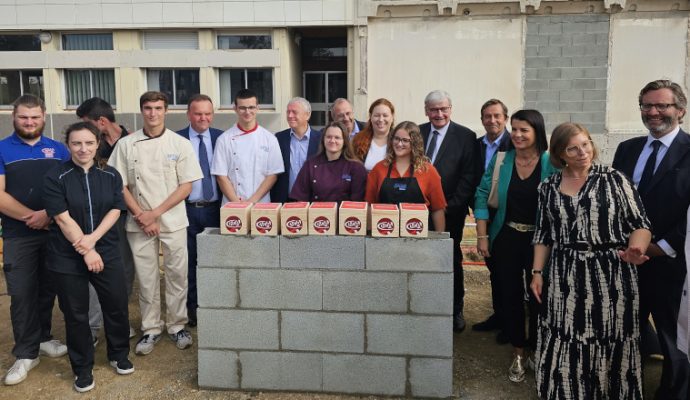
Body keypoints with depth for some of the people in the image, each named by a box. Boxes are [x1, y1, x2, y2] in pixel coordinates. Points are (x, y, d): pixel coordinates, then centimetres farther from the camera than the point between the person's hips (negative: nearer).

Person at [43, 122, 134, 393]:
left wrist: (93, 239, -16)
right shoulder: (55, 178, -7)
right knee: (75, 314, 8)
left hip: (107, 252, 3)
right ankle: (82, 368, 25)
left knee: (117, 306, 7)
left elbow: (115, 211, -2)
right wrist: (86, 252, -15)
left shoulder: (111, 175, 4)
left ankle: (119, 355, 31)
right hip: (67, 258, -2)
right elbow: (63, 219, -12)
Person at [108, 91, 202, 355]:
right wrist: (140, 215, -9)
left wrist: (156, 213, -10)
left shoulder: (180, 144, 0)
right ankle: (150, 329, 21)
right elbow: (120, 186, 3)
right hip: (139, 223, 1)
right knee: (146, 277, 7)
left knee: (177, 275, 5)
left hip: (173, 221, -1)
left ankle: (177, 326, 21)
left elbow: (186, 186, -3)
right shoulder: (126, 144, 3)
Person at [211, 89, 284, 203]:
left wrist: (253, 201, -9)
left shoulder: (269, 138, 2)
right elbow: (221, 176, 0)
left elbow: (273, 175, 0)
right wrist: (237, 203, -10)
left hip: (261, 204, 0)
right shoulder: (224, 139, 2)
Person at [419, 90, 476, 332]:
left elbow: (469, 176, -6)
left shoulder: (465, 136, -2)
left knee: (451, 260, 9)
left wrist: (450, 206, -12)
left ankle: (455, 311, 23)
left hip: (449, 211, -2)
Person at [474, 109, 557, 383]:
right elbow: (482, 197, 0)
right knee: (510, 296, 9)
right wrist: (482, 236, -5)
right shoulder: (500, 161, -1)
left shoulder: (552, 164, -8)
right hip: (506, 239, 2)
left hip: (540, 241, -2)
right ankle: (518, 354, 25)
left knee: (538, 298, 7)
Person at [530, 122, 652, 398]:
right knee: (565, 348, 6)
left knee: (610, 346, 6)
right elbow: (543, 234, 11)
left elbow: (640, 224, -4)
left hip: (611, 275, -2)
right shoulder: (548, 187, 7)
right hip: (565, 278, 2)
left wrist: (635, 249, -24)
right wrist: (537, 272, 5)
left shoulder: (614, 179, -1)